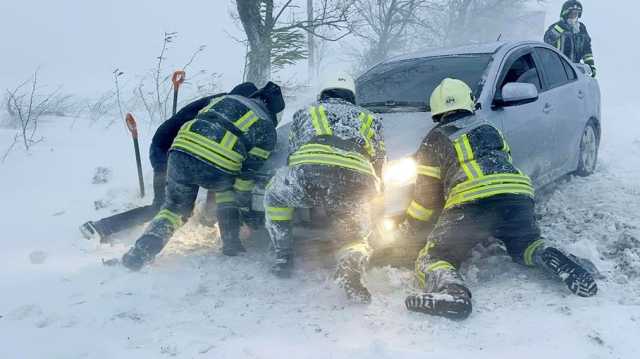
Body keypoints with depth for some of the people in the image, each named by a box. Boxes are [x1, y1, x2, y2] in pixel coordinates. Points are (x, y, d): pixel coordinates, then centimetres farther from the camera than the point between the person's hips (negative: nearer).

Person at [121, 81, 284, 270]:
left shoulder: (226, 99, 29)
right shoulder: (267, 127, 17)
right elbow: (248, 170, 12)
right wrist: (244, 199, 23)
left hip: (181, 153, 3)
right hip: (218, 169, -3)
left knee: (175, 206, 24)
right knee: (226, 187, 32)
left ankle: (143, 249, 7)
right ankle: (231, 243, 26)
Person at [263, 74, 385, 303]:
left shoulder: (304, 113, 35)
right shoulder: (369, 119, 36)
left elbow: (292, 154, 36)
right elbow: (378, 165, 33)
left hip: (309, 174, 0)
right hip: (356, 186, 1)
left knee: (274, 195, 31)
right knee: (357, 234, 22)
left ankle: (283, 257, 23)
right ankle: (351, 266, -13)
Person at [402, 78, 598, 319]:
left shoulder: (435, 139, 17)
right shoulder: (489, 129, 30)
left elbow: (426, 192, 15)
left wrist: (409, 227, 28)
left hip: (470, 202, -4)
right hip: (518, 194, 5)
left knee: (432, 259, 4)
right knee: (526, 247, 30)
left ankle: (451, 290, -30)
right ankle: (548, 258, -5)